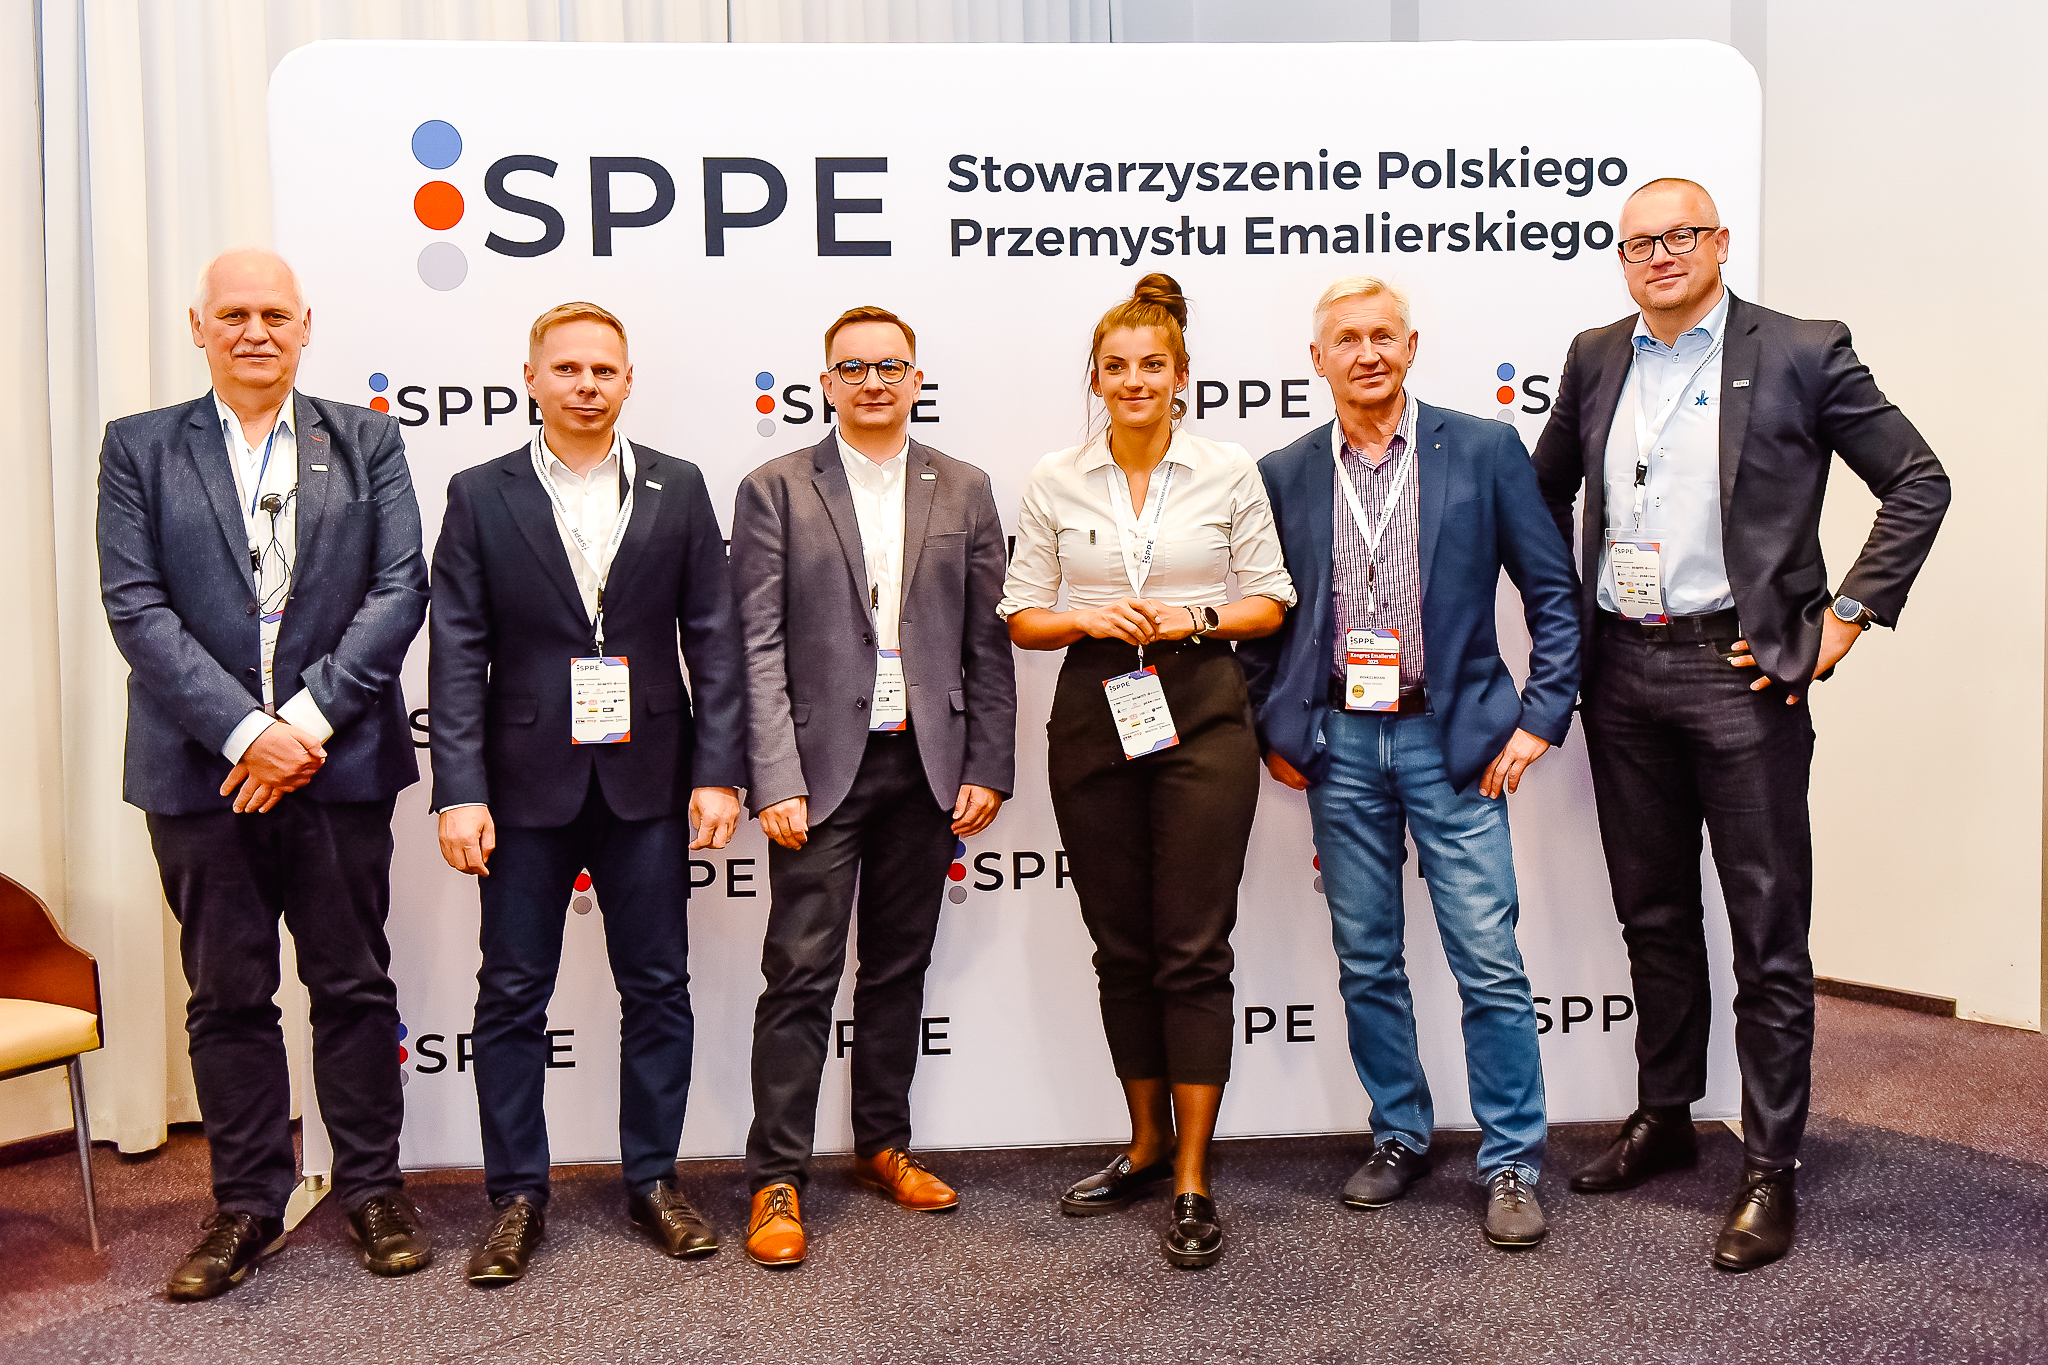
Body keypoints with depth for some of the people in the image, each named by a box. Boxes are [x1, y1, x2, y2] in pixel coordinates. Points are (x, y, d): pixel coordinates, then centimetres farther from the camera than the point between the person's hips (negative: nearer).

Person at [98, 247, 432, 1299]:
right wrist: (245, 731, -14)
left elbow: (399, 590, -2)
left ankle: (371, 1190, 22)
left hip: (338, 763, 0)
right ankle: (247, 1206, 23)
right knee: (227, 996, 9)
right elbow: (136, 608, -3)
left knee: (355, 985, 8)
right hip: (201, 770, 0)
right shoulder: (139, 449, 6)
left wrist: (307, 719, -12)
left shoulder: (366, 441, 6)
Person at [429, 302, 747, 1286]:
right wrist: (460, 791, -9)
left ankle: (653, 1181, 23)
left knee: (657, 986, 8)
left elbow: (713, 639, 2)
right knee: (512, 995, 6)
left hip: (647, 779, 1)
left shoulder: (678, 490, 5)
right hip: (527, 781, -1)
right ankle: (517, 1196, 21)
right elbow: (457, 654, -2)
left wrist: (717, 772, -5)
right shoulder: (480, 496, 3)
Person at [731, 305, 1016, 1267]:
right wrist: (775, 780, -12)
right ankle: (776, 1180, 8)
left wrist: (987, 768, 1)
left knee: (898, 967, 13)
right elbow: (758, 646, -4)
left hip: (927, 767, 3)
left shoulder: (963, 491, 9)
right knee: (801, 974, -2)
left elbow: (987, 643, 8)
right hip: (823, 765, -3)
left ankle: (882, 1146, 27)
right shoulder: (776, 491, 1)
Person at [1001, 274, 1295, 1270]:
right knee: (1123, 950, 11)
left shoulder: (1229, 472, 3)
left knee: (1195, 950, -3)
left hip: (1201, 711, -2)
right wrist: (1090, 620, -11)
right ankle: (1146, 1145, 28)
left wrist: (1199, 618, -12)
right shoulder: (1055, 482, 6)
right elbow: (1023, 619, 8)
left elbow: (1271, 600, 6)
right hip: (1094, 718, 2)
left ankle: (1192, 1182, 6)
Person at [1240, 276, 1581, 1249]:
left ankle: (1512, 1165, 14)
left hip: (1452, 739, -2)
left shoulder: (1485, 450, 0)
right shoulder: (1282, 475, 6)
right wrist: (1269, 731, 8)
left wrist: (1541, 717, -4)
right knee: (1367, 964, 11)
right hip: (1337, 744, 3)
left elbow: (1553, 592, 2)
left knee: (1490, 964, -1)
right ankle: (1399, 1136, 28)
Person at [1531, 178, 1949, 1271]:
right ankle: (1664, 1119, 31)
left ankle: (1769, 1171, 12)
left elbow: (1919, 484, -1)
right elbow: (1545, 492, 22)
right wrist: (1560, 624, 13)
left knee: (1769, 933, 1)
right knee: (1653, 915, 16)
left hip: (1741, 669, -4)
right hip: (1622, 669, 5)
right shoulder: (1595, 359, 11)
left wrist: (1846, 618, -8)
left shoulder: (1799, 355, -3)